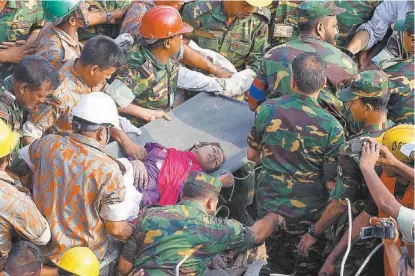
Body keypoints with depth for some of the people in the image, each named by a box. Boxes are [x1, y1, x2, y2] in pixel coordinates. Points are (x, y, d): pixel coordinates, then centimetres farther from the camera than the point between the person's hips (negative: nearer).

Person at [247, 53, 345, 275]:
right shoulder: (331, 127, -18)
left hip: (269, 205, 3)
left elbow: (252, 154, 5)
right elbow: (331, 183, -13)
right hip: (309, 213, -3)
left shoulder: (267, 110, -10)